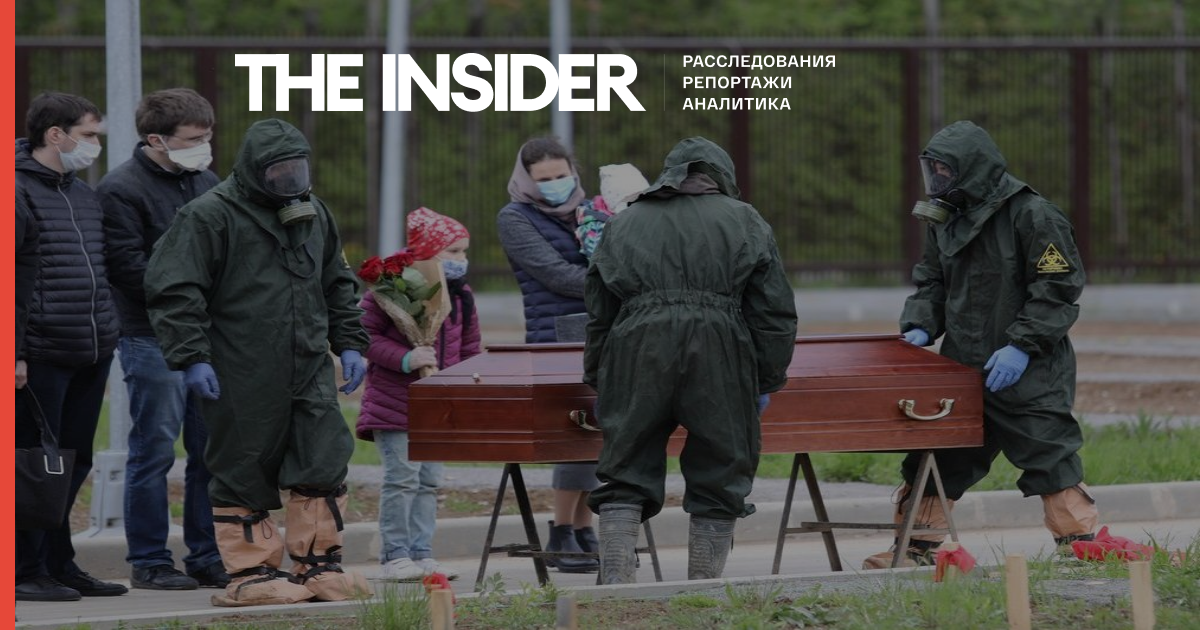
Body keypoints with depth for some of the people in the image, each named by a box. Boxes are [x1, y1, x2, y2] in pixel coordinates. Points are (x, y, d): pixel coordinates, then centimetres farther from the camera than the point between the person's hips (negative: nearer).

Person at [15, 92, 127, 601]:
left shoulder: (84, 196, 18)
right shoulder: (20, 192, -10)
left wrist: (107, 337, 20)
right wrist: (14, 353, -18)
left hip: (90, 357, 9)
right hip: (40, 358, -9)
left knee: (74, 463, 12)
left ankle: (59, 565, 21)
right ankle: (27, 572, 2)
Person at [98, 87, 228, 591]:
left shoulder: (206, 182, 16)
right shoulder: (122, 189, -8)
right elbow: (128, 266, -15)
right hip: (153, 340, -7)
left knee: (212, 451, 8)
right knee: (154, 452, -2)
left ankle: (206, 556, 16)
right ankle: (148, 562, 4)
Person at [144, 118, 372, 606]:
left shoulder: (314, 214, 14)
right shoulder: (209, 217, -8)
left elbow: (338, 286, 25)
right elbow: (174, 291, -10)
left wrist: (349, 344, 17)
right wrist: (191, 357, -16)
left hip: (309, 369, 6)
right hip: (244, 377, -6)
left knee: (324, 463, 2)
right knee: (244, 473, -1)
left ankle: (318, 566, 11)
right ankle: (251, 572, 7)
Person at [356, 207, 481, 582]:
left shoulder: (461, 295, 10)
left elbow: (469, 348, 21)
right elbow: (365, 335, -13)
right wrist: (405, 359, -23)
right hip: (394, 401, -6)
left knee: (430, 480, 7)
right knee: (402, 477, -9)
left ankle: (421, 554, 12)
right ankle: (394, 557, -4)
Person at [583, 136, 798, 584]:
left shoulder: (623, 224, 21)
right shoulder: (744, 221, 14)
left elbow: (599, 314, 22)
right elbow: (775, 313, 10)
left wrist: (596, 379, 28)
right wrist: (766, 382, 15)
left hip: (637, 352, 2)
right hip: (718, 362, -1)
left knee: (626, 478, 5)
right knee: (718, 480, 7)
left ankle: (615, 584, -6)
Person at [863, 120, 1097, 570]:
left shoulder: (1032, 216, -13)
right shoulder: (945, 220, 11)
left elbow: (1058, 290, -14)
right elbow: (931, 283, 19)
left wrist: (1022, 346, -19)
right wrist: (920, 326, 0)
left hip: (1028, 373, -7)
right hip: (963, 367, 7)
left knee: (1051, 460, -5)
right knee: (934, 461, 9)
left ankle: (1080, 546, 3)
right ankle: (915, 547, 17)